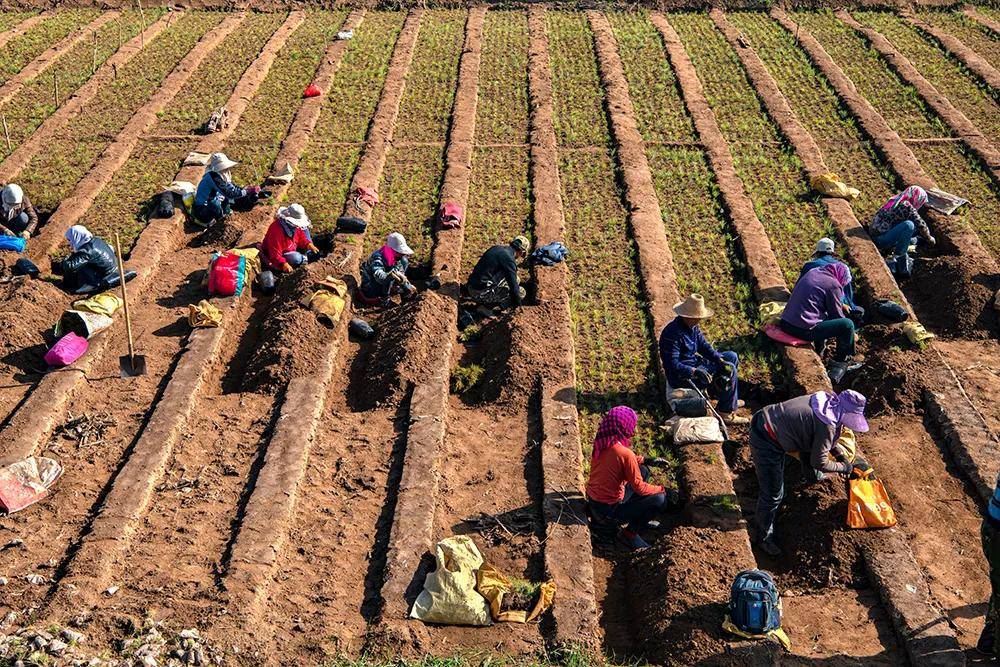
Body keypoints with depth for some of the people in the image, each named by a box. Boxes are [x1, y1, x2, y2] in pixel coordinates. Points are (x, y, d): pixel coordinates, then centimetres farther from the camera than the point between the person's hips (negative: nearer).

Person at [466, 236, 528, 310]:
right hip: (482, 292, -9)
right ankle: (487, 306, -4)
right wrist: (517, 304, 5)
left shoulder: (496, 248, 12)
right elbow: (513, 285, -11)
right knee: (521, 292, -4)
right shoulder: (509, 259, -14)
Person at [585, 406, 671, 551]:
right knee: (659, 499, -5)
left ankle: (639, 519, 27)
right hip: (607, 511, -8)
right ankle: (629, 533, 5)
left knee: (643, 471, 18)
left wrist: (647, 460, 13)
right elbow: (639, 487, -19)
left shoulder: (602, 443, -5)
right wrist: (662, 489, -2)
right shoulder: (625, 453, -28)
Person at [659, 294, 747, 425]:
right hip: (682, 376, -10)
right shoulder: (673, 334, -29)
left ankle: (730, 400, 25)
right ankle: (725, 412, -3)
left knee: (732, 356, 15)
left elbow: (704, 346, 3)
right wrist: (694, 371, -39)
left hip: (694, 362, 10)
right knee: (731, 371, -14)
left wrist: (720, 360, -12)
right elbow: (673, 365, -30)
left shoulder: (693, 326, 0)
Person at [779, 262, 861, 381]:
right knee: (848, 324, -1)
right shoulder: (833, 285, -8)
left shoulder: (811, 273, 14)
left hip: (785, 323, 9)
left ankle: (819, 353, 40)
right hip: (803, 330, -9)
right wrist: (851, 333, 19)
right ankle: (840, 364, 14)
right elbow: (837, 315, 1)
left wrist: (841, 305, 33)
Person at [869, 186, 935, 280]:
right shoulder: (907, 207, -16)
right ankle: (899, 256, -12)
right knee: (909, 225, -26)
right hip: (880, 240, -10)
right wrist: (930, 239, 7)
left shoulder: (896, 201, 13)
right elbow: (921, 225, -12)